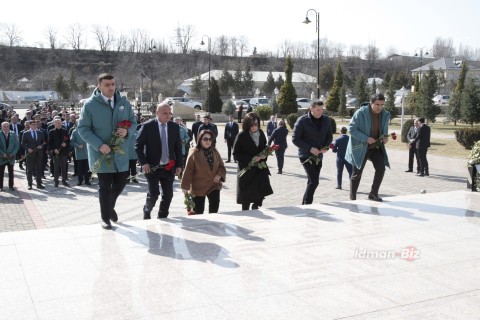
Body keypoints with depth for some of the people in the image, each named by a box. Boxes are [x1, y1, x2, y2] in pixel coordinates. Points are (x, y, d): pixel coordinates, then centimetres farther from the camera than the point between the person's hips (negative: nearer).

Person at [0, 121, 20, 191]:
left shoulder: (13, 134, 3)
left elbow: (17, 145, 2)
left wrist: (13, 154, -9)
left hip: (11, 157, 1)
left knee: (11, 172, 4)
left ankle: (11, 186, 10)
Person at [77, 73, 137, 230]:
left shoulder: (124, 102, 1)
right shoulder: (90, 104, -10)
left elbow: (133, 123, 9)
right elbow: (82, 128, -8)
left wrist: (127, 131, -14)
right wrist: (99, 145, -19)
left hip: (120, 152, 4)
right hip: (101, 153, -4)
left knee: (121, 182, 13)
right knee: (105, 186, 4)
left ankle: (110, 206, 42)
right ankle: (105, 218, 22)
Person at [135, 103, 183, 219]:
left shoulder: (174, 127, 3)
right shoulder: (147, 126, -7)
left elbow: (178, 147, 8)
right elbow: (138, 145, -4)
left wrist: (179, 165, 3)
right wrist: (143, 163, -12)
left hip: (169, 167, 4)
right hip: (152, 167, -4)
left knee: (168, 194, 5)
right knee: (153, 193, -7)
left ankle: (162, 218, 22)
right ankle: (147, 211, 22)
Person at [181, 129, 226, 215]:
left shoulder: (215, 152, 4)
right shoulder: (194, 153, -12)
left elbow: (221, 166, 12)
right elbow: (188, 171, -11)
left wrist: (219, 175, -10)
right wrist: (185, 186, -11)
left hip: (214, 185, 4)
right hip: (198, 187, -4)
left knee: (214, 207, -5)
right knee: (198, 211, 7)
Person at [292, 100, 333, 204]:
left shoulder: (326, 120, 3)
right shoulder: (302, 121, -11)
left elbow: (329, 136, 13)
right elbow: (295, 139, -10)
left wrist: (326, 147, -8)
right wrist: (310, 148, -19)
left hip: (318, 156, 6)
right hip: (306, 155, -6)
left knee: (312, 182, 10)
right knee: (314, 181, -16)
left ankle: (304, 204, 22)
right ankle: (307, 204, -5)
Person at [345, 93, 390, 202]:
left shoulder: (385, 114, -1)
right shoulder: (361, 113, -19)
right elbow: (351, 129, -17)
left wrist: (385, 137, -7)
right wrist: (366, 138, -25)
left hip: (376, 147, 5)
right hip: (360, 147, -4)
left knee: (381, 168, -10)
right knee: (357, 173, 4)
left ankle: (373, 194, 5)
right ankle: (352, 198, 19)